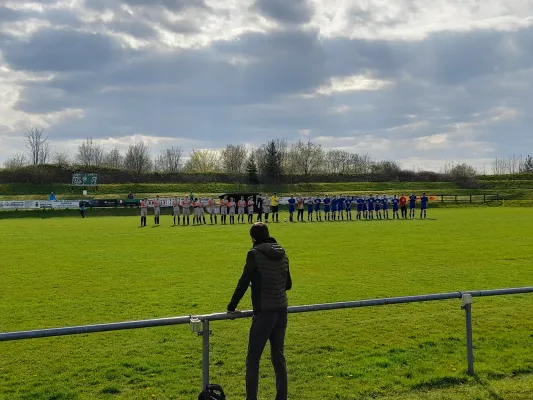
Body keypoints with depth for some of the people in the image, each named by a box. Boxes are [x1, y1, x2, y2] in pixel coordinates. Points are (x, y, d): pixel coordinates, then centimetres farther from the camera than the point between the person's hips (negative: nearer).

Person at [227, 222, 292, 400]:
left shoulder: (255, 253, -9)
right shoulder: (282, 254, 9)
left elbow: (244, 282, -8)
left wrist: (231, 307, 2)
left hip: (264, 312, -6)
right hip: (281, 310, 7)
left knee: (253, 358, 1)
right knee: (278, 355, 15)